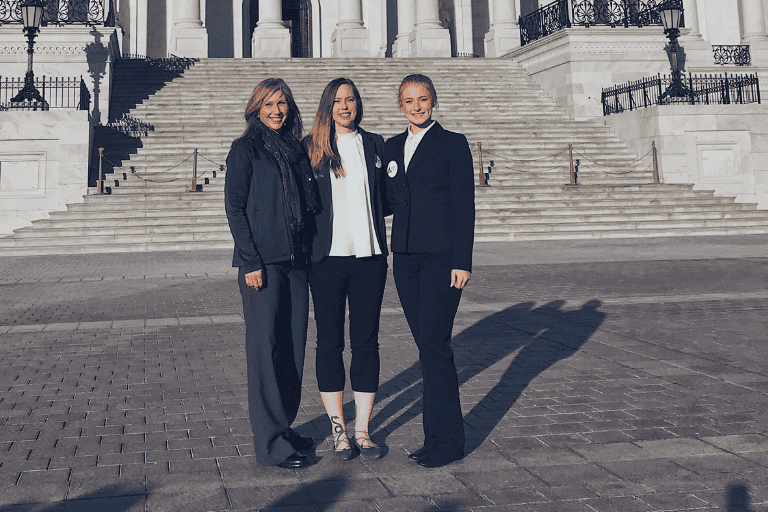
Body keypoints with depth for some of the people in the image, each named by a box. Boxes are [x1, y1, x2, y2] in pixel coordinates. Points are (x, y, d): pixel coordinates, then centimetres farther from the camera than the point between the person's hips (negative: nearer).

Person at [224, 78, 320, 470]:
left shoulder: (296, 150, 16)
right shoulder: (245, 150, -1)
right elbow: (235, 208, -6)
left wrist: (308, 253, 11)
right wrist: (251, 261, -14)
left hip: (296, 261, 6)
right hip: (263, 263, -6)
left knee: (293, 346, 10)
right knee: (265, 348, -3)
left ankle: (284, 426, 24)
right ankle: (271, 444, 3)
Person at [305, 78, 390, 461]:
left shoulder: (375, 145, 12)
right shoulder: (311, 147, 4)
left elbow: (387, 200, 16)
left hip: (369, 256, 2)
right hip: (327, 256, -2)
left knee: (366, 341, 4)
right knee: (330, 342, 3)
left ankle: (362, 430, 14)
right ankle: (339, 432, 14)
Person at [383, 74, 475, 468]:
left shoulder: (452, 144, -1)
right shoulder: (393, 147, 15)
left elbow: (464, 206, -6)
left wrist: (462, 261, -11)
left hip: (441, 256, -5)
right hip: (405, 256, 6)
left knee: (435, 343, -9)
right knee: (425, 344, 8)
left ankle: (446, 439, 2)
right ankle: (438, 435, 17)